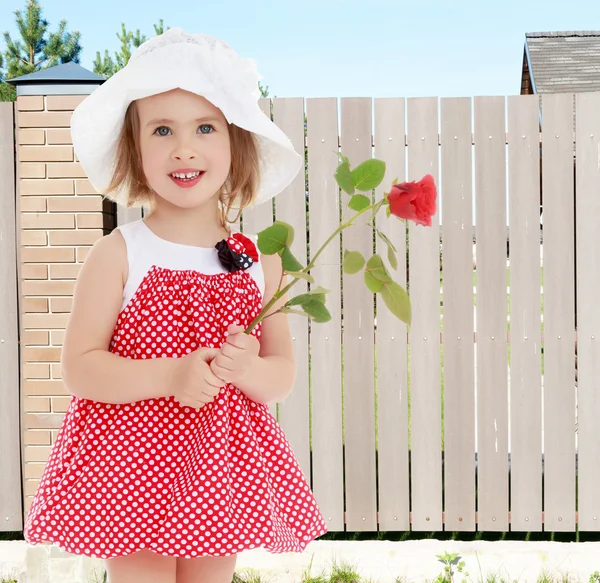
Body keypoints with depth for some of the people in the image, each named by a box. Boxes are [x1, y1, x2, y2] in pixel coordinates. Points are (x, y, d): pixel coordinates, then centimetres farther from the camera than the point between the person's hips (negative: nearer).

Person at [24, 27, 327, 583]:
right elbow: (79, 367, -10)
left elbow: (282, 376, 6)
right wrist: (169, 376, -23)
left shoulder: (259, 261, 2)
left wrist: (249, 370, -17)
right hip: (134, 468, -3)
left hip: (223, 471, 4)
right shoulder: (118, 254, -8)